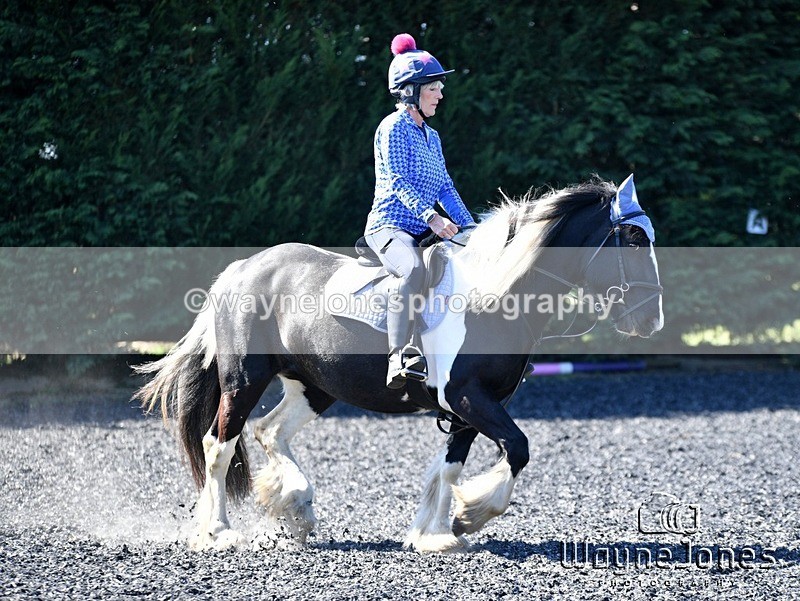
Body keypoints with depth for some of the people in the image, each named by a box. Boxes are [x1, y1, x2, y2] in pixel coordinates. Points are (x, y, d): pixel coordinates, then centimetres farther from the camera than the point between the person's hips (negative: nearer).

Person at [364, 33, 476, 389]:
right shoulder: (394, 127, -5)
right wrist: (431, 216, -29)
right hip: (390, 225, -9)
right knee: (413, 269, -38)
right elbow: (398, 180, -16)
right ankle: (401, 356, -48)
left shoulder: (431, 137, 20)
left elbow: (445, 188, 19)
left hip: (423, 233, 9)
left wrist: (470, 227, 6)